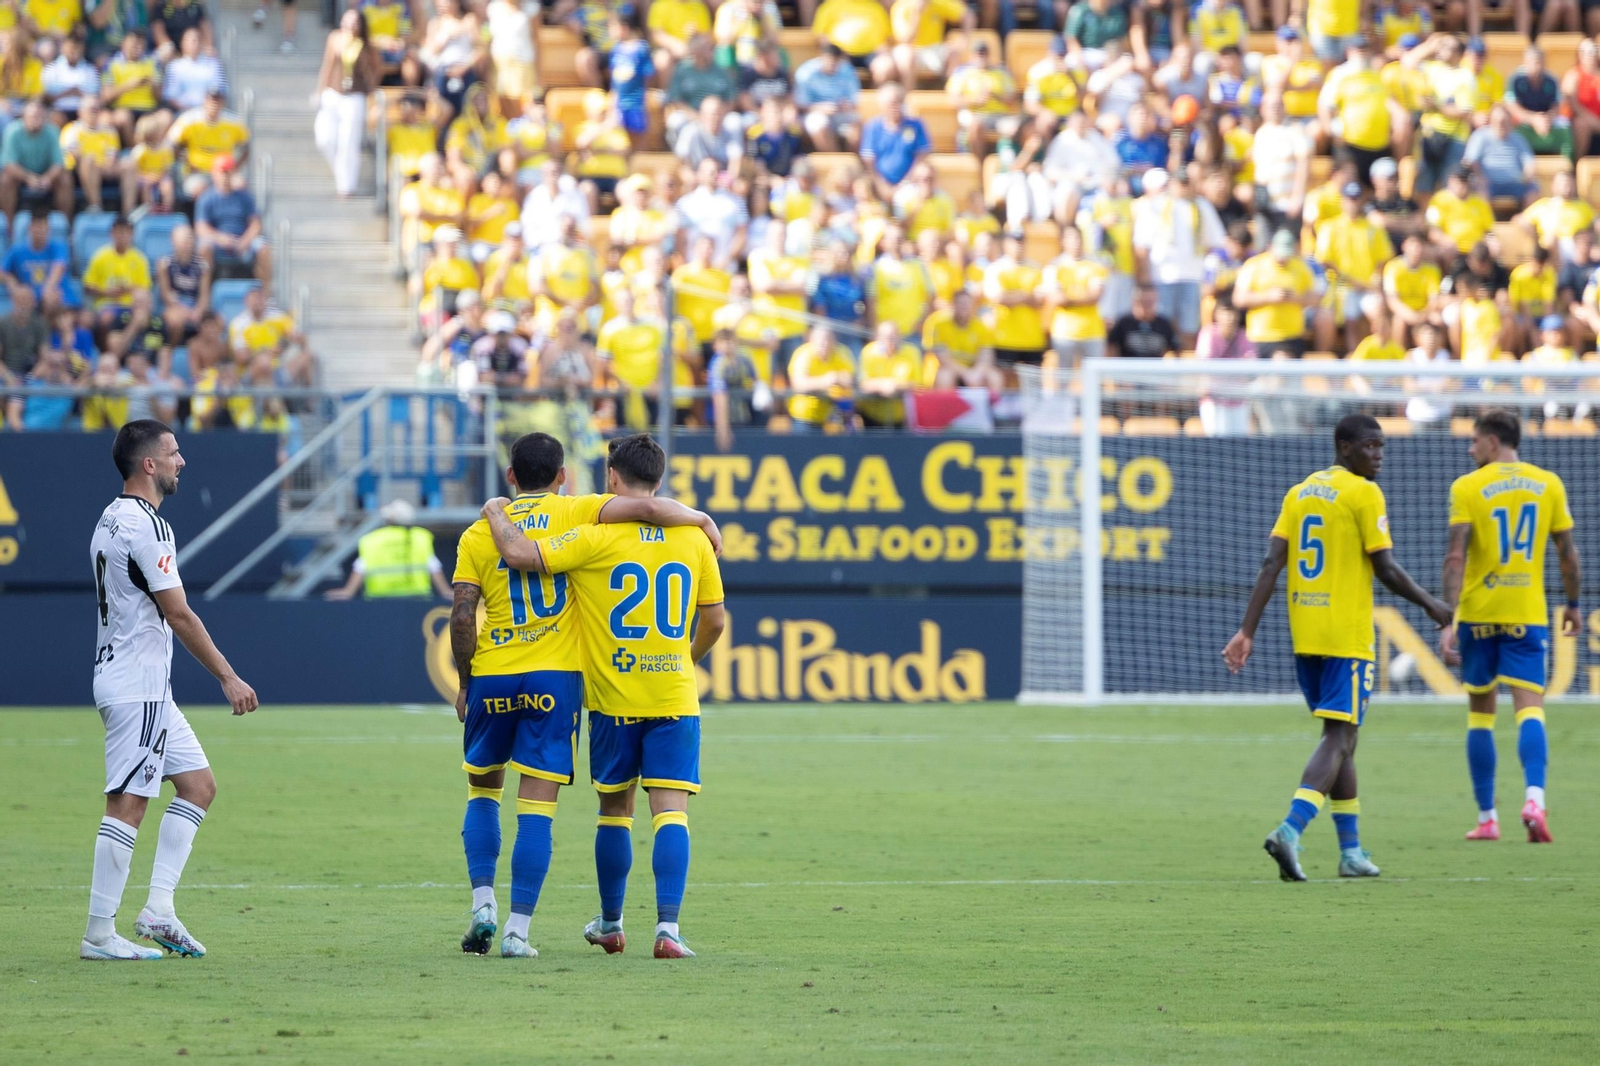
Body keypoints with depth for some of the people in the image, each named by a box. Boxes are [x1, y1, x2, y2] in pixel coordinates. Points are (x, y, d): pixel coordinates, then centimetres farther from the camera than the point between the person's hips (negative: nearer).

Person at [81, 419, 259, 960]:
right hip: (137, 687, -10)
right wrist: (228, 677, -13)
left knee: (198, 784, 12)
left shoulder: (111, 519, 15)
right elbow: (178, 614, -18)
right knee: (127, 805, -8)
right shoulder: (146, 526, -17)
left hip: (148, 690, 10)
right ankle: (99, 934, -7)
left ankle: (158, 909, 8)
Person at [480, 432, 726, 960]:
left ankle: (610, 923, 27)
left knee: (615, 808, 14)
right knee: (671, 809, -2)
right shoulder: (693, 538, 2)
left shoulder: (597, 537, -11)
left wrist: (497, 514, 0)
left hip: (612, 698, -1)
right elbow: (714, 621, 9)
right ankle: (668, 926, -16)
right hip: (675, 697, 1)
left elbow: (519, 554, -20)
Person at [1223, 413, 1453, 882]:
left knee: (1340, 737, 17)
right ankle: (1290, 830, -26)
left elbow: (1271, 564, 4)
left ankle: (1351, 851, 19)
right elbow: (1385, 568, -11)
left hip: (1305, 638, 7)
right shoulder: (1364, 493, -8)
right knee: (1339, 738, -8)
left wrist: (1248, 630, 2)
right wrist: (1430, 604, 4)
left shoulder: (1299, 492, 11)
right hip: (1347, 635, -7)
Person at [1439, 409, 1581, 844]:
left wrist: (1447, 621, -14)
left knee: (1480, 713, 11)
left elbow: (1455, 557, -12)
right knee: (1530, 707, -3)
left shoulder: (1468, 487, -4)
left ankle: (1487, 818, 14)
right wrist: (1572, 605, 23)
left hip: (1479, 612, -1)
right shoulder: (1548, 485, 5)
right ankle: (1534, 798, -28)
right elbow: (1568, 554, 8)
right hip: (1528, 612, 1)